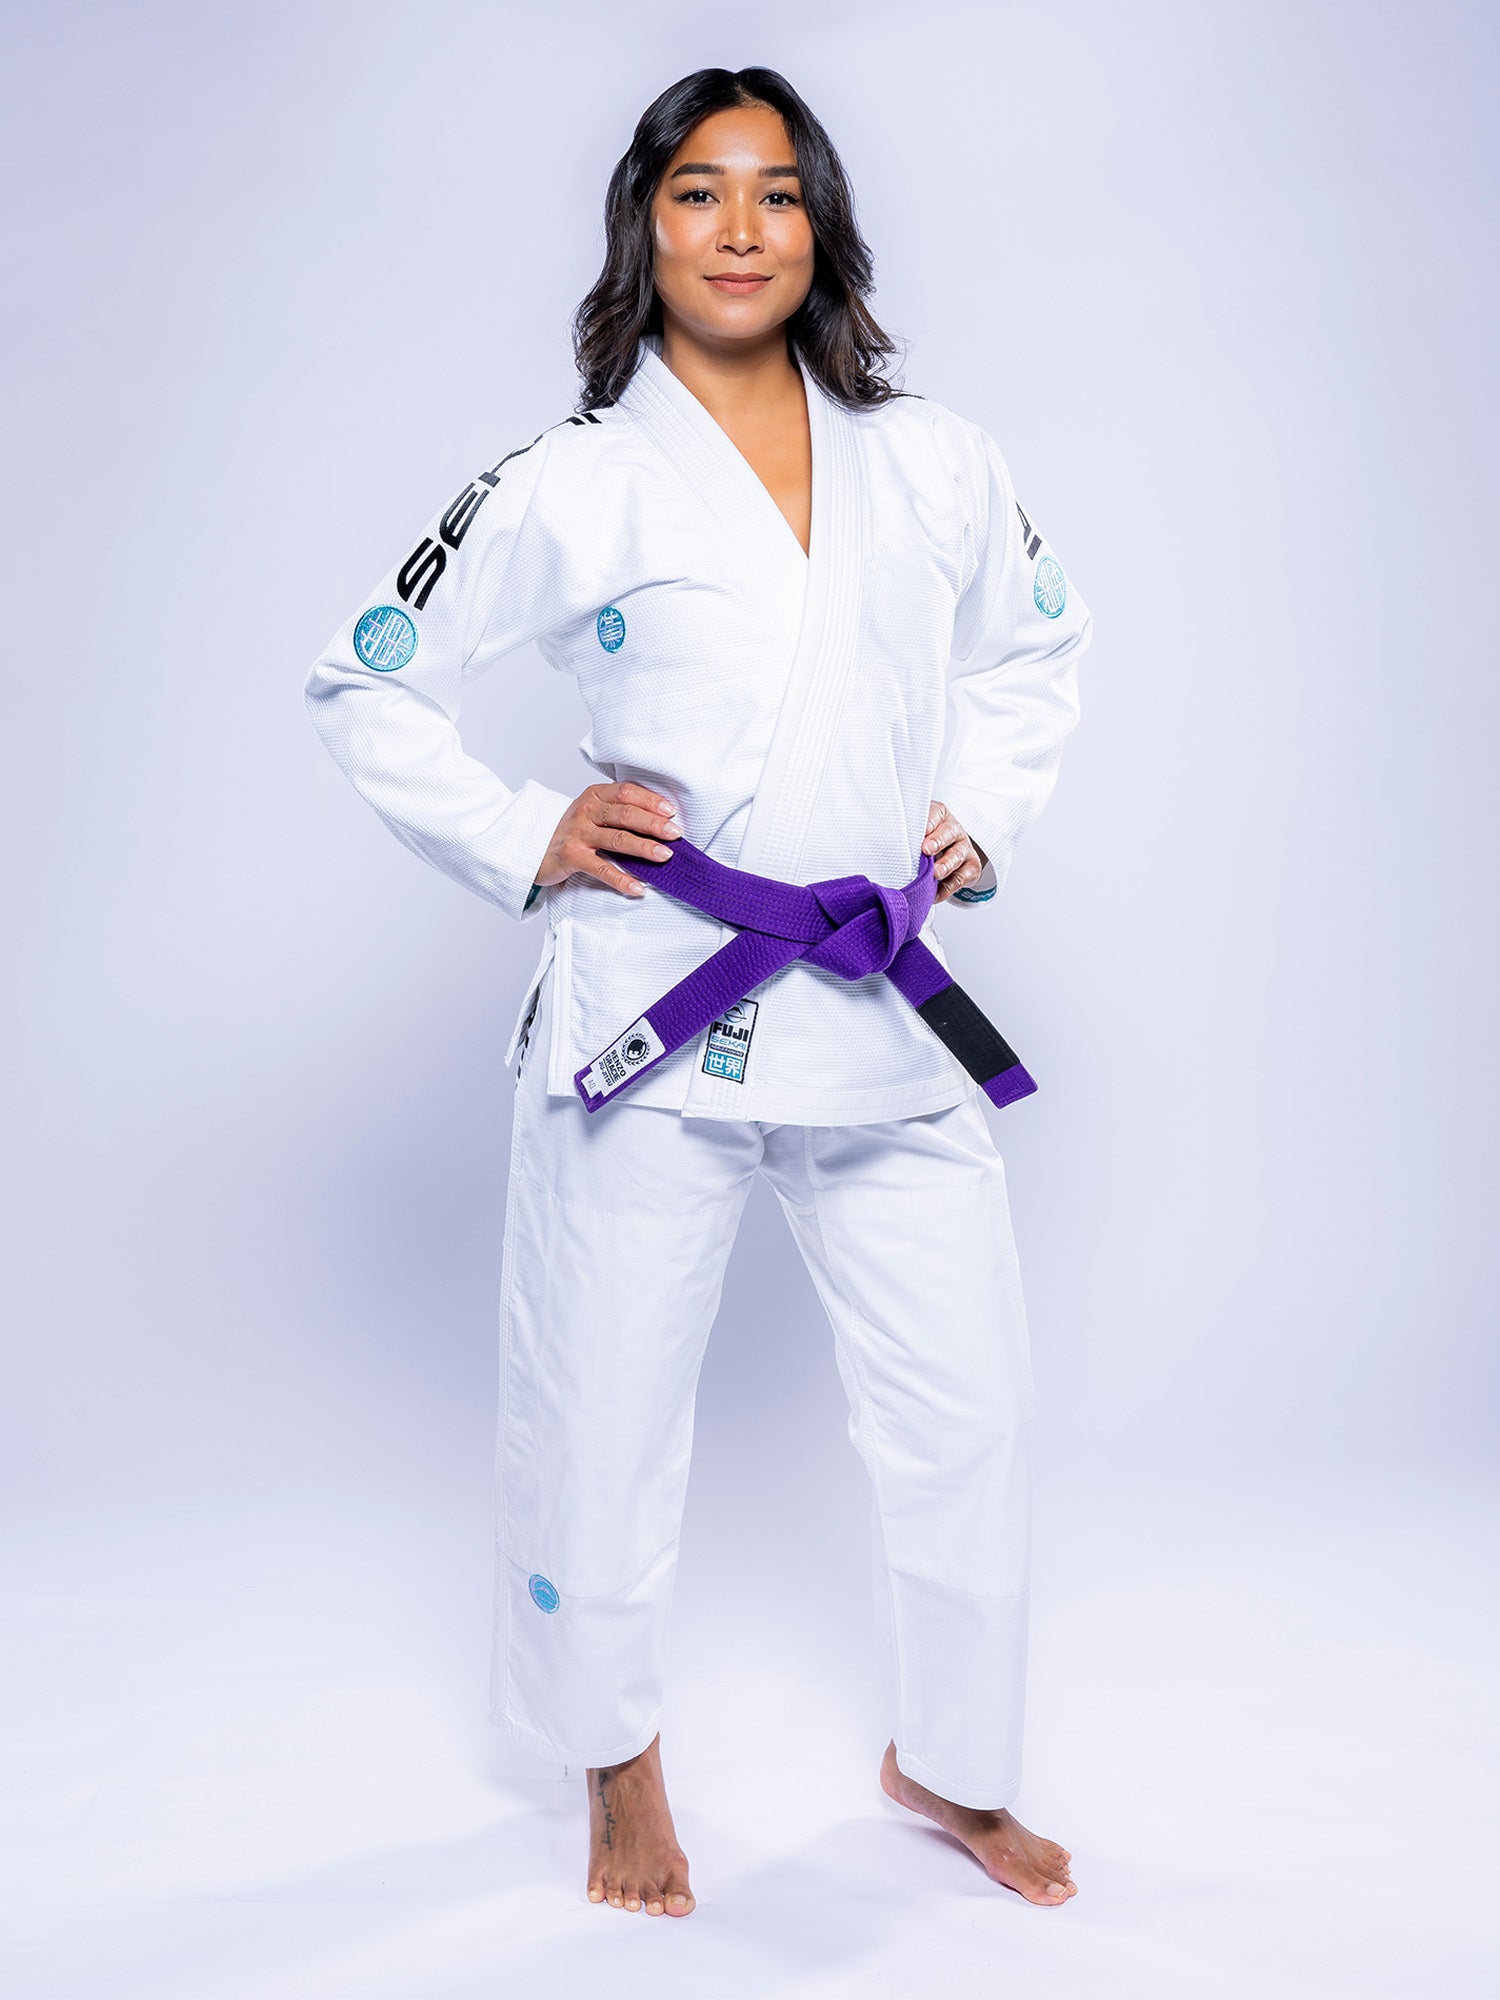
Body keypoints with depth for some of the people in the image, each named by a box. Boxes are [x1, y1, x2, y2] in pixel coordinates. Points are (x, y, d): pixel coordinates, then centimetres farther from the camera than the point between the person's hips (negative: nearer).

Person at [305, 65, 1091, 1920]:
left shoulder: (934, 466, 7)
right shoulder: (574, 490, -4)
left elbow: (1037, 646, 25)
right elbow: (361, 685, 4)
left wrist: (984, 812, 11)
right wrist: (525, 842, -4)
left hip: (886, 1013, 4)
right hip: (657, 1004, -3)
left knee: (970, 1411, 10)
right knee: (604, 1416, 8)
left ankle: (948, 1763, 35)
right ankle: (620, 1765, 36)